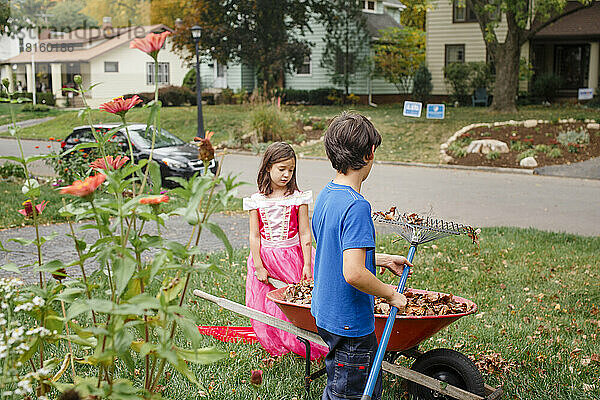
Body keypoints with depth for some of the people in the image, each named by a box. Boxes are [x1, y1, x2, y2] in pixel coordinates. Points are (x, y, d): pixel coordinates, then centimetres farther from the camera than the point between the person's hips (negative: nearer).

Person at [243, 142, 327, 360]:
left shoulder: (298, 198, -3)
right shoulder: (257, 201, -1)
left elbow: (305, 233, -3)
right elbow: (254, 235, 0)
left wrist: (307, 265, -7)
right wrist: (258, 266, -4)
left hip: (293, 256, -1)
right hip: (265, 258, 1)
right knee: (267, 306, 7)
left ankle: (304, 347, 16)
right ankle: (276, 348, 27)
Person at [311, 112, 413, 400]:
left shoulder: (326, 195, 5)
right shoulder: (356, 206, -24)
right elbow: (353, 273, -30)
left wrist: (384, 260, 20)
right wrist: (391, 294, -14)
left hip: (326, 312, 9)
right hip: (350, 323, -9)